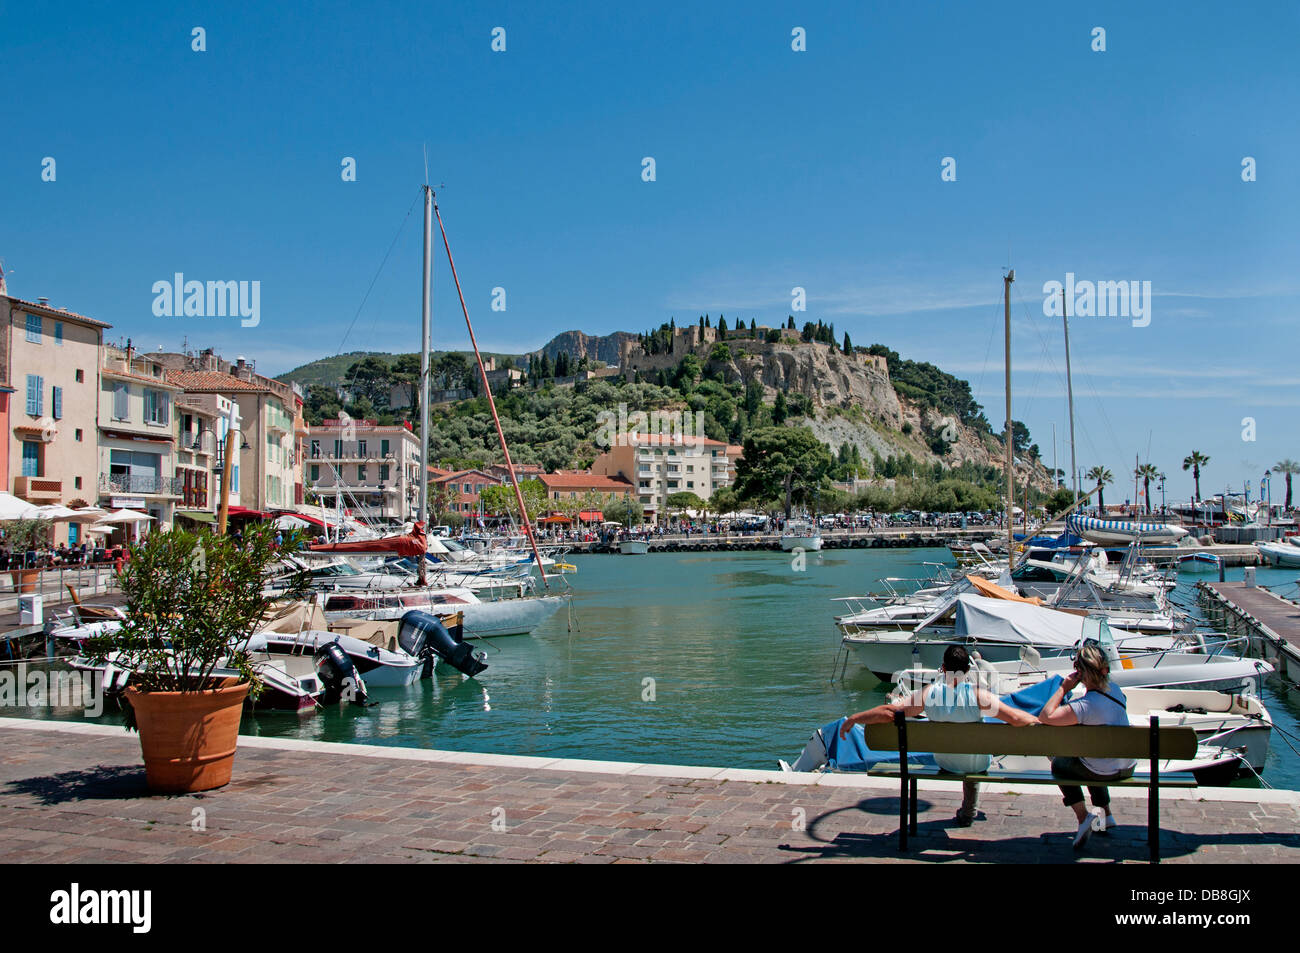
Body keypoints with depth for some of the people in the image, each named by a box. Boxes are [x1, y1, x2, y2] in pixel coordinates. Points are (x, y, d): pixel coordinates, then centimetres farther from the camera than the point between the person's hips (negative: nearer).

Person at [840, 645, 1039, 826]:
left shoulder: (929, 693, -23)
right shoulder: (978, 695, -28)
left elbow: (890, 712, -24)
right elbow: (1015, 718, -26)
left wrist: (854, 718, -14)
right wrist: (1035, 719, -4)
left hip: (945, 762, 2)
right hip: (977, 764, -2)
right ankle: (968, 813, 43)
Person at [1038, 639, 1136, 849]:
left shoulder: (1086, 705, -31)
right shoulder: (1115, 690, -6)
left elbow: (1045, 716, -36)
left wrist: (1064, 688, -27)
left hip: (1104, 772, -7)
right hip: (1127, 768, 7)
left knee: (1059, 763, 20)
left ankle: (1082, 816, 7)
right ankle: (1105, 815, 36)